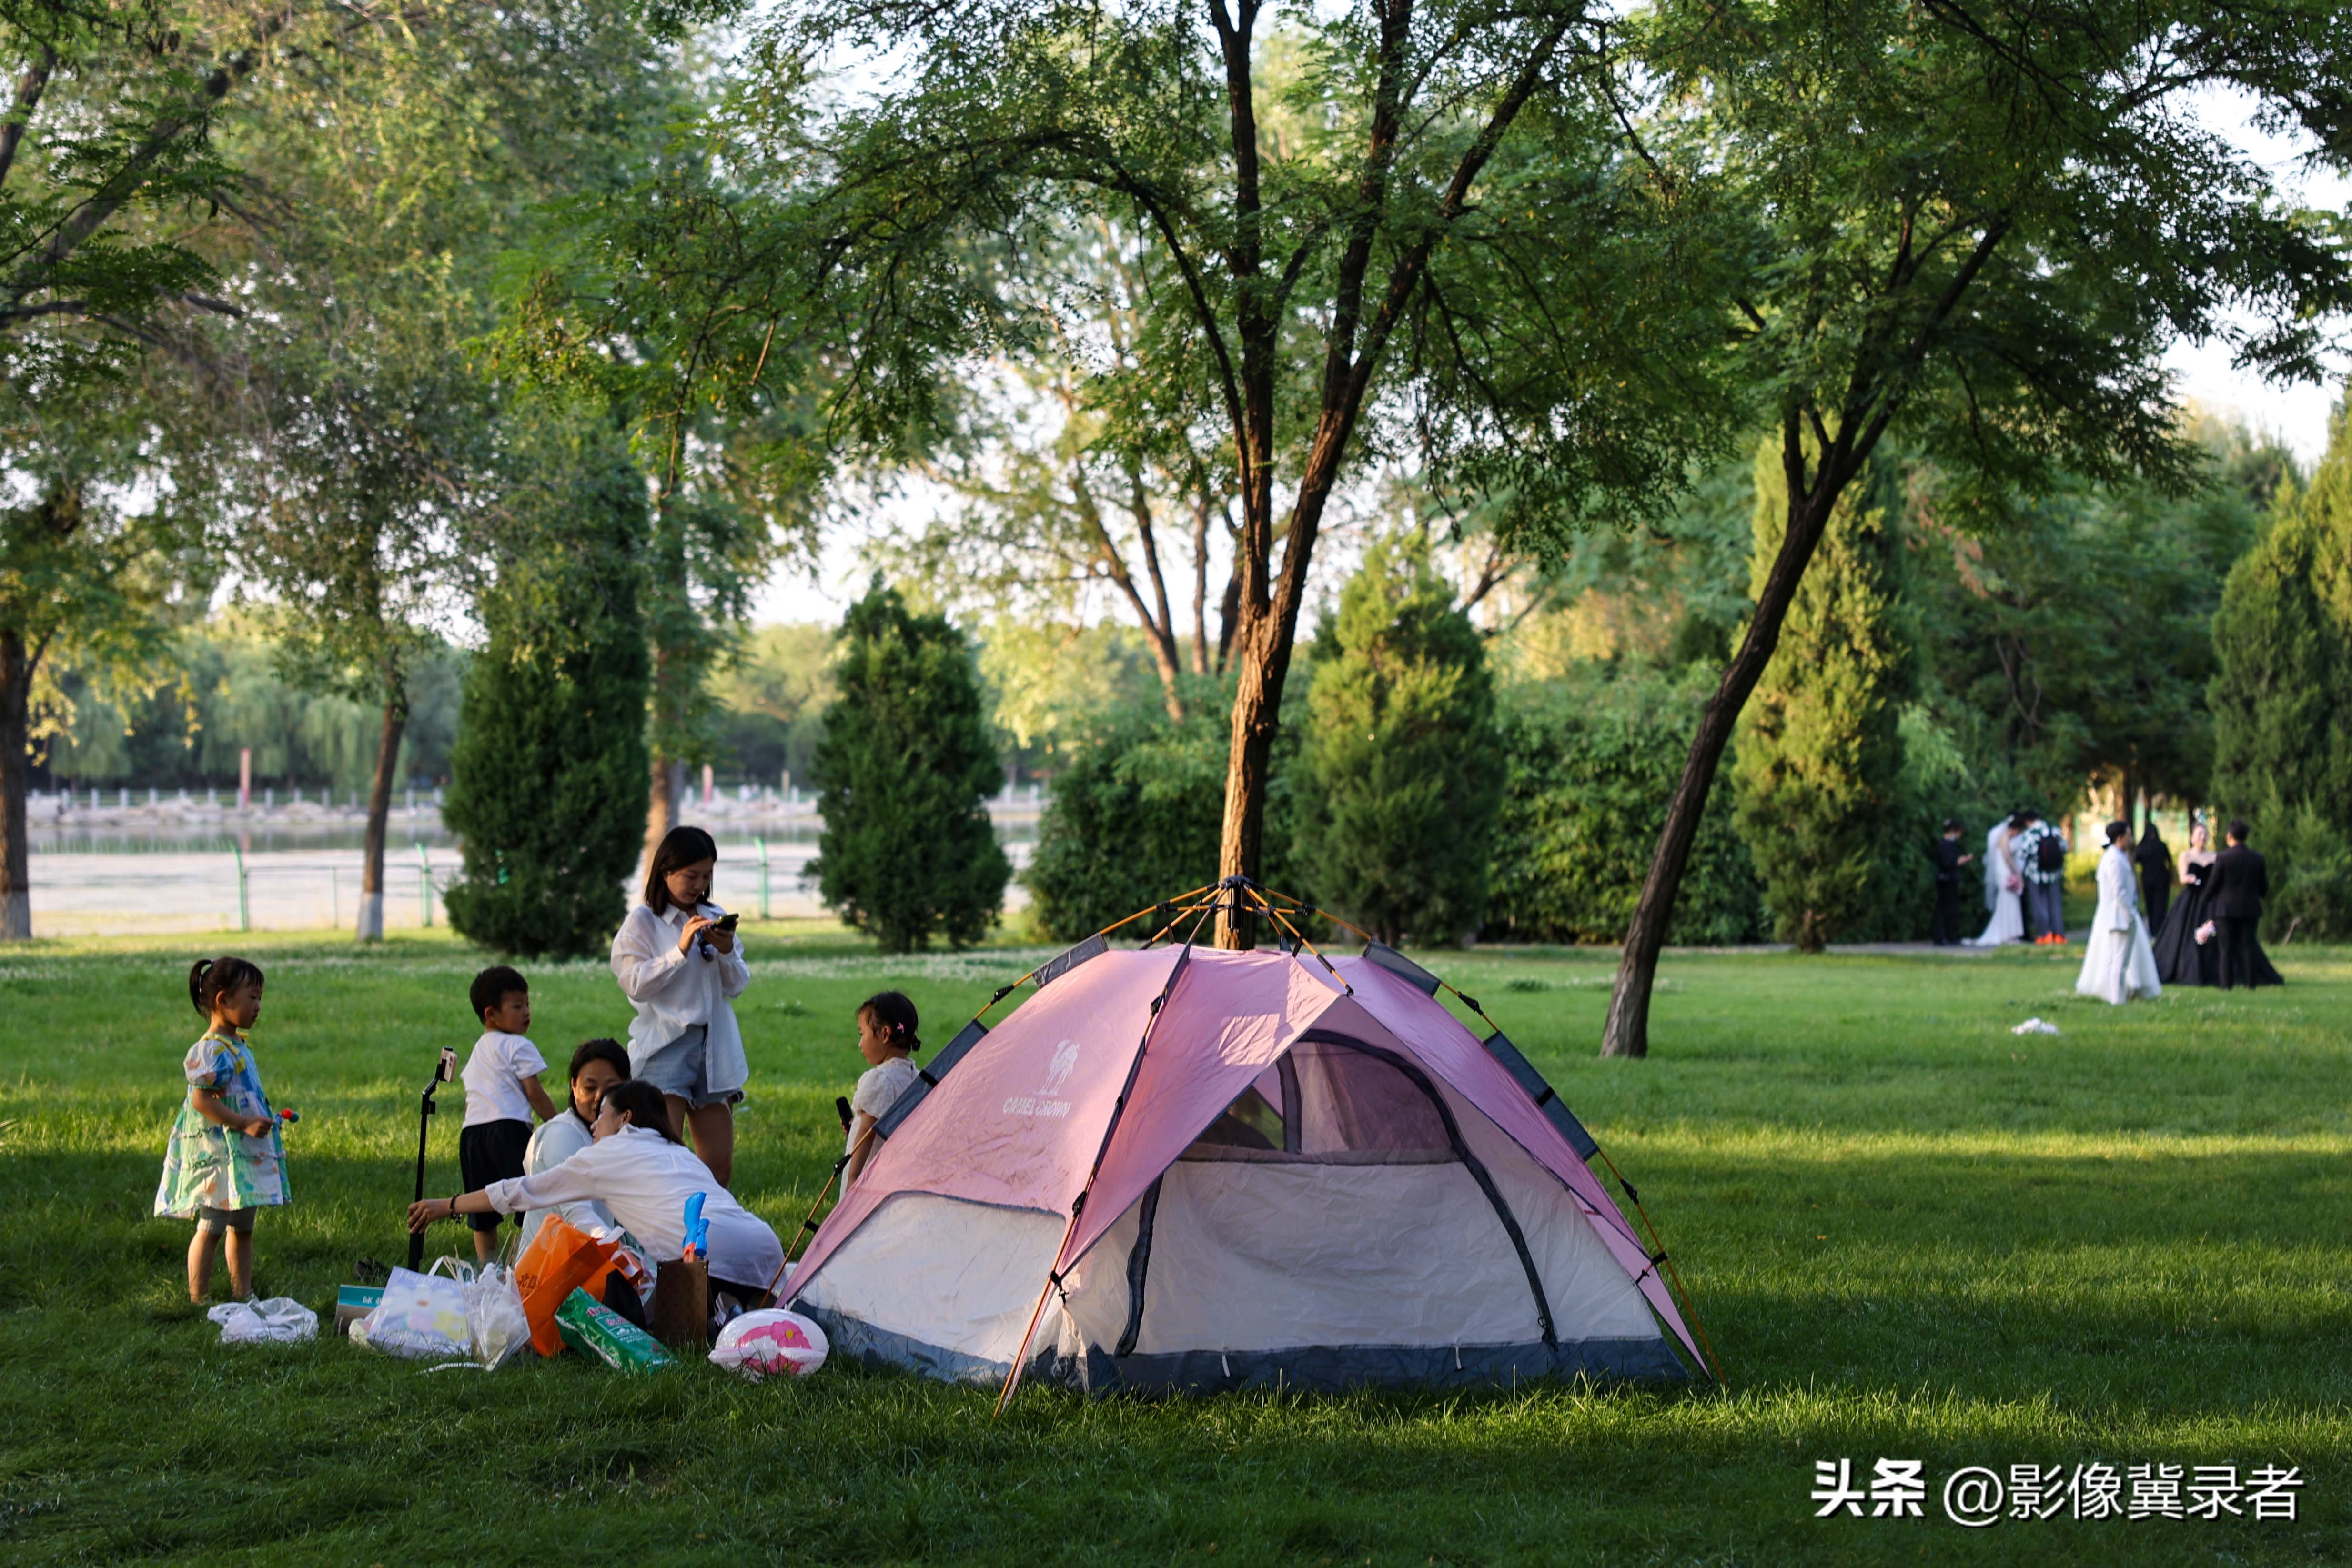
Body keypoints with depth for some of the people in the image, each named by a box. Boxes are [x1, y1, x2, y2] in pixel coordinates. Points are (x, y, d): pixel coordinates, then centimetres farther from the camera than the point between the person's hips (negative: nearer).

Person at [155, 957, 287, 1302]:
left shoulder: (239, 1046, 14)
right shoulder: (212, 1051, -17)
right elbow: (201, 1099, -24)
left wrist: (264, 1119, 18)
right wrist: (245, 1124, -26)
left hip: (247, 1155, 10)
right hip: (217, 1153, -10)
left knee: (242, 1228, 15)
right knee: (211, 1228, -6)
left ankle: (243, 1294, 22)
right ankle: (199, 1300, -1)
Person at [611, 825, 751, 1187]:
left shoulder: (716, 918, 14)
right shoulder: (642, 922, 1)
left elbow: (737, 987, 12)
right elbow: (635, 985, -8)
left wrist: (727, 952, -7)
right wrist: (681, 950, -15)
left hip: (715, 1048, 5)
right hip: (665, 1047, -5)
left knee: (720, 1166, 3)